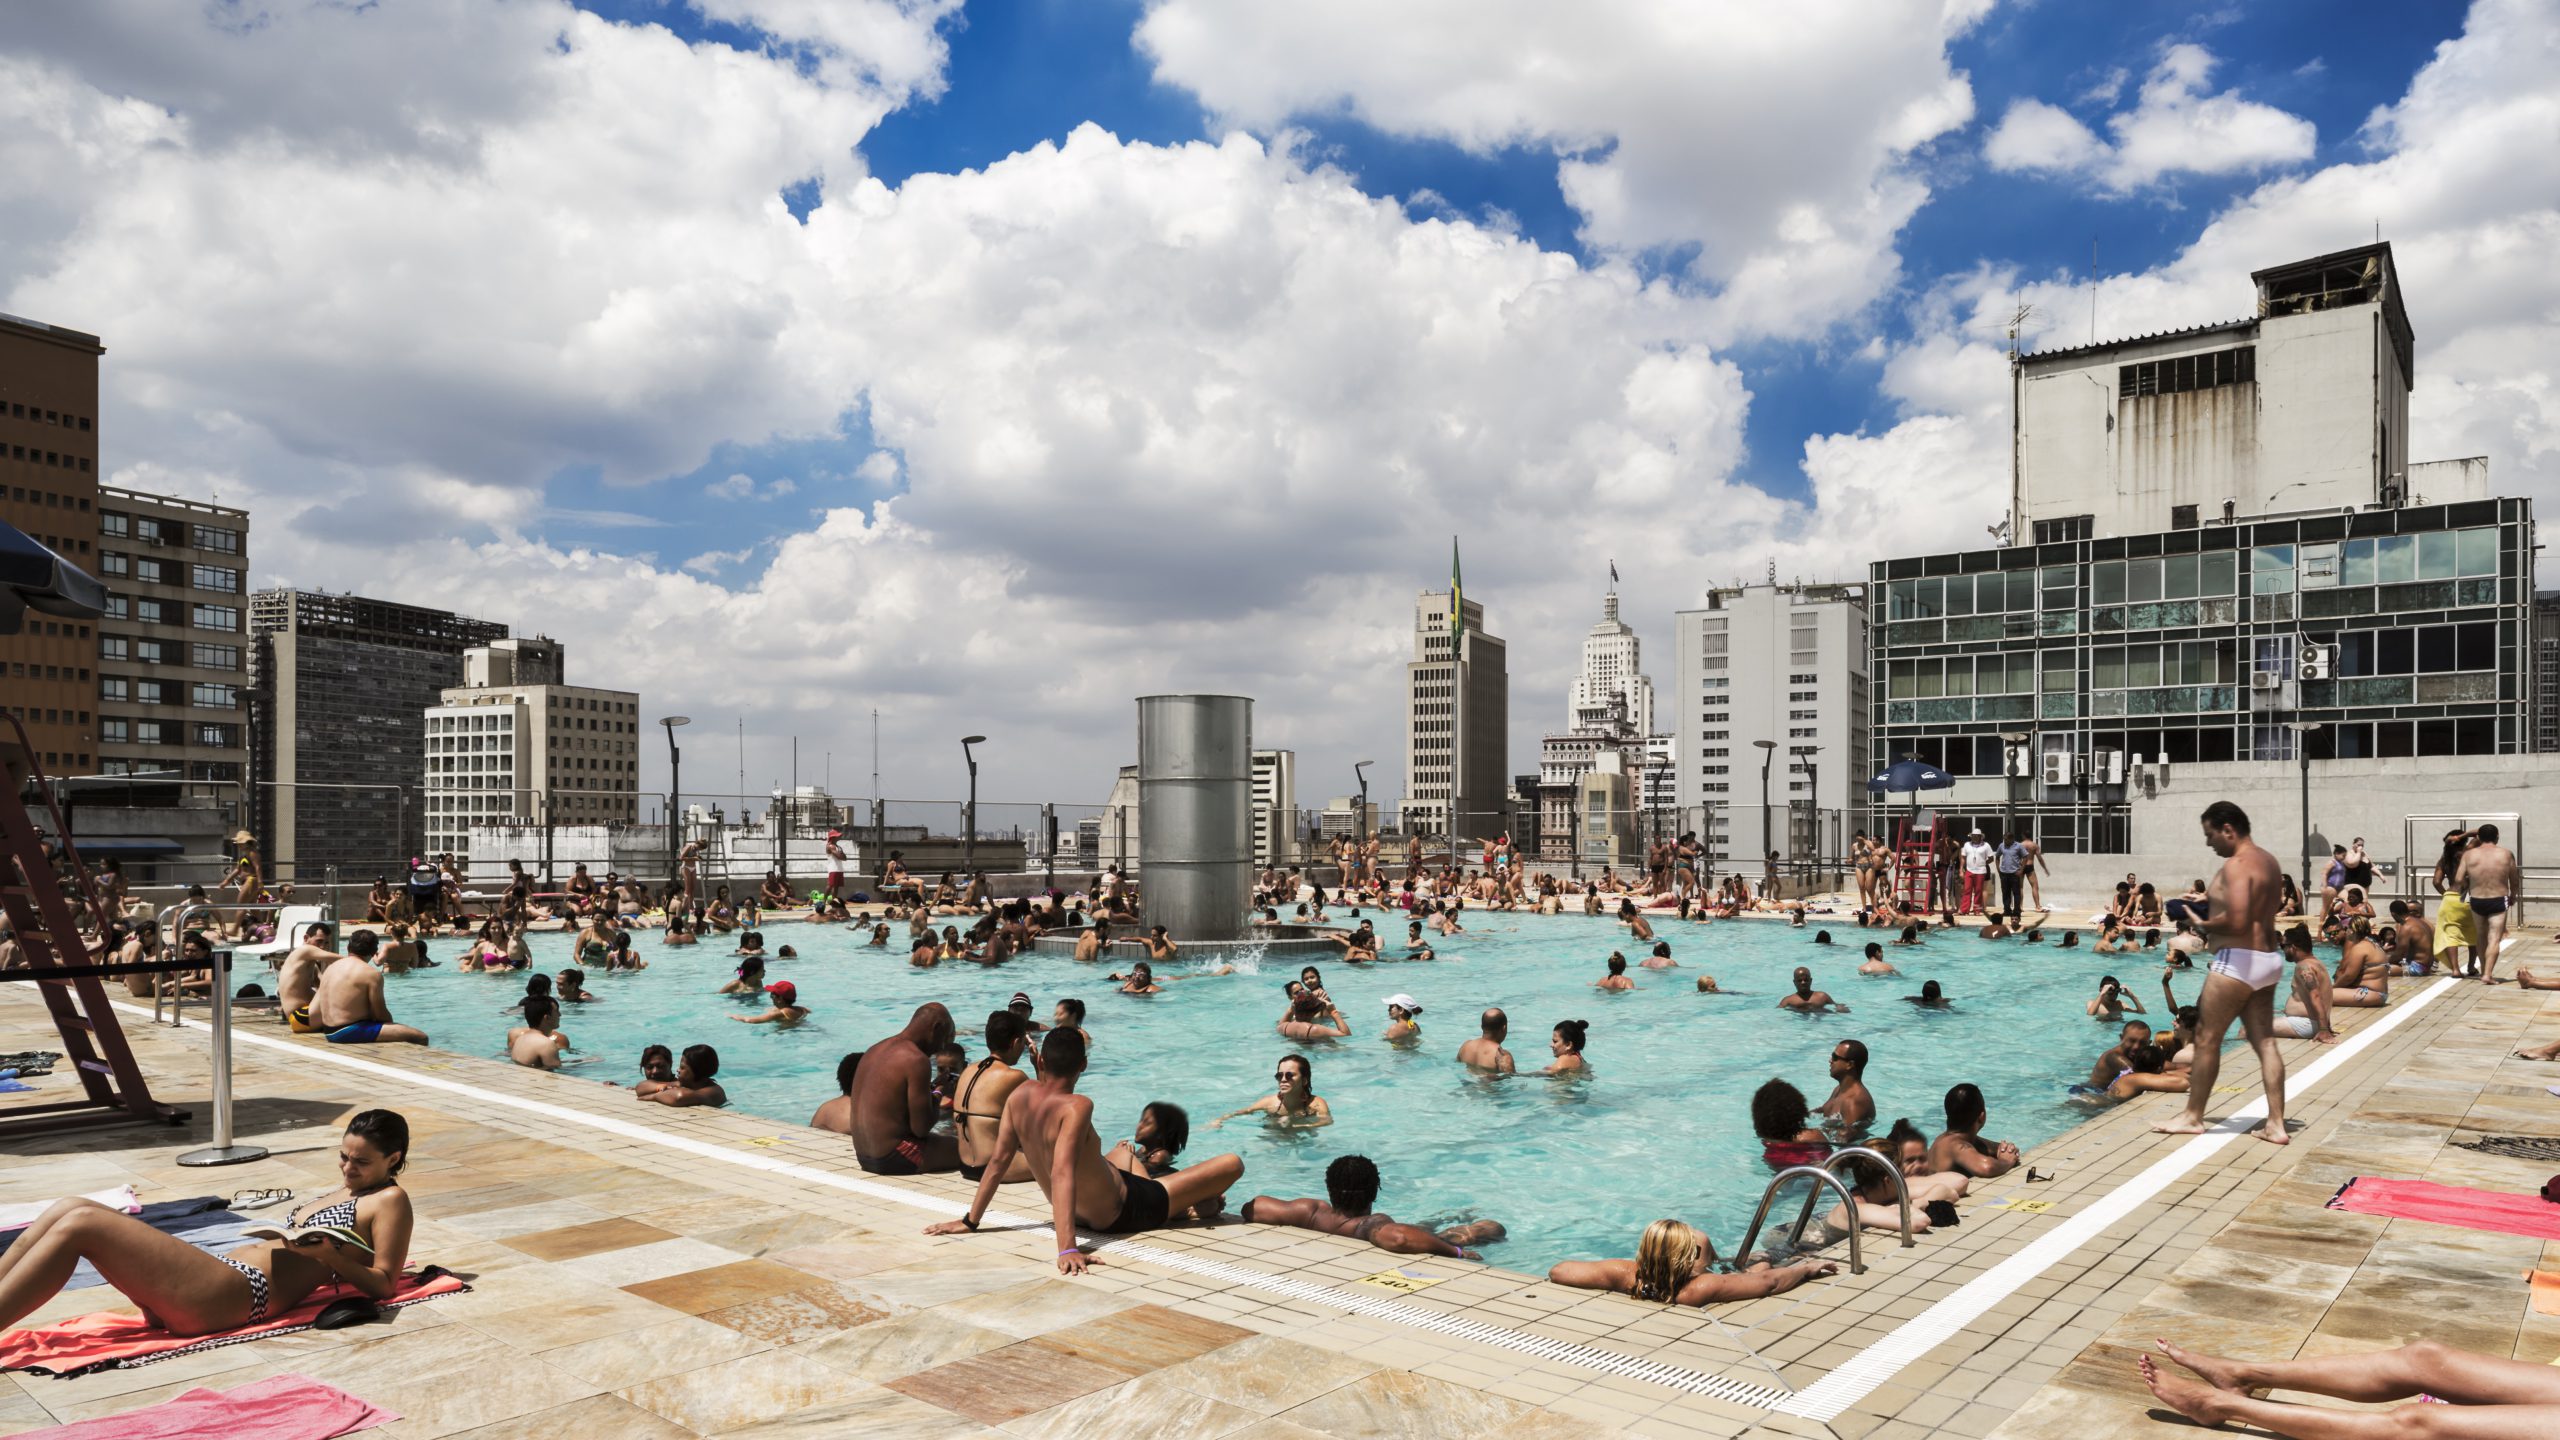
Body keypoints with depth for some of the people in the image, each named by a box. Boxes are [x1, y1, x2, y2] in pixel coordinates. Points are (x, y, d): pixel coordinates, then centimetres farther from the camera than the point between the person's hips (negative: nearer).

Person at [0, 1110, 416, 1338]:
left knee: (80, 1223, -18)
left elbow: (385, 1285, -7)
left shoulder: (389, 1201, 3)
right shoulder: (344, 1190, 29)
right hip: (221, 1274, 10)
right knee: (67, 1211, -1)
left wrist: (330, 1256, -17)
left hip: (239, 1294, -10)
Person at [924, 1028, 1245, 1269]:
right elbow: (1062, 1174, -40)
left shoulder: (1019, 1097, -11)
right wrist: (1068, 1248, -47)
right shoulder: (1076, 1107, -31)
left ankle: (1197, 1199, 52)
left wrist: (970, 1221, 4)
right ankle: (1197, 1205, 31)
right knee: (1233, 1164, -2)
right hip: (1121, 1215, -8)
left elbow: (998, 1161, -6)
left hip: (1084, 1215, 8)